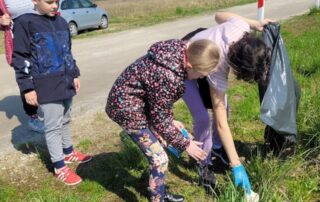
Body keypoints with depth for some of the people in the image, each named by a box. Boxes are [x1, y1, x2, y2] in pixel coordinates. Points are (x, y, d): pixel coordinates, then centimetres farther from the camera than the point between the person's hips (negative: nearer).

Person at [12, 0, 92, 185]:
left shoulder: (61, 22, 10)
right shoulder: (25, 23, -10)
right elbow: (20, 59, -10)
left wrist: (75, 74, 19)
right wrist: (27, 88, -12)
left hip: (66, 83, 6)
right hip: (47, 87, -6)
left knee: (65, 121, 20)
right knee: (53, 126, 1)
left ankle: (69, 152, 39)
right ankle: (59, 167, 14)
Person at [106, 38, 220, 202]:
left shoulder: (181, 50, -8)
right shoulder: (168, 77, -35)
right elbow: (159, 118, -20)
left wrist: (171, 120, 12)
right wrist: (184, 144, -11)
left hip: (141, 99, 9)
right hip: (127, 107, -9)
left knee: (160, 144, 18)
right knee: (159, 158, -5)